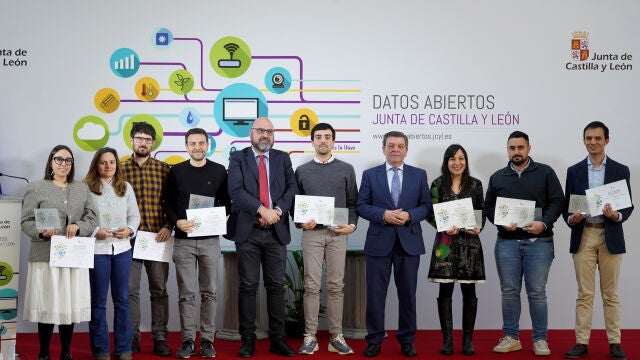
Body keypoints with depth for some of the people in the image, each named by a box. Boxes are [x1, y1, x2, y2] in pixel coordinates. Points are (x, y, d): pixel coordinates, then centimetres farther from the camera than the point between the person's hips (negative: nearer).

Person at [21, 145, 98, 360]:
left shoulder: (82, 188, 15)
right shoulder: (36, 188, 4)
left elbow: (91, 219, 10)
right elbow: (26, 221, -1)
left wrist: (78, 227, -11)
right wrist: (41, 232, -20)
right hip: (45, 255, -3)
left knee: (70, 304, 4)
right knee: (47, 304, -1)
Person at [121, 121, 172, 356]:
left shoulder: (163, 169, 5)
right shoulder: (120, 169, 4)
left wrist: (168, 226, -8)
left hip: (157, 237, 1)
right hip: (129, 237, 0)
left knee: (159, 290, 5)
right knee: (130, 289, 3)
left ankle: (160, 338, 12)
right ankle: (132, 337, 13)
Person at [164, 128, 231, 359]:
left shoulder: (219, 171, 5)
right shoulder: (176, 171, 5)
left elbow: (226, 202, 8)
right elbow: (168, 203, 5)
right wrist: (177, 222, -12)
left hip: (210, 240, 0)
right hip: (183, 240, 0)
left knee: (209, 292, 4)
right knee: (186, 293, 1)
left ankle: (207, 340, 12)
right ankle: (187, 340, 9)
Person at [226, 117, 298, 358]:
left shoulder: (283, 159, 11)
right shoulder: (238, 158, 2)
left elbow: (292, 188, 2)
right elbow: (236, 191, -10)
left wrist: (278, 210, -14)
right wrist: (262, 210, -19)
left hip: (276, 231, 2)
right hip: (247, 231, -2)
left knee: (276, 286, 6)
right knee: (248, 286, 2)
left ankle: (277, 339, 13)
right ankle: (248, 340, 9)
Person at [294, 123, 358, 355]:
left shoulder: (346, 169, 8)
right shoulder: (302, 171, 9)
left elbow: (353, 202, 9)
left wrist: (352, 225, -6)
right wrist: (300, 222, -7)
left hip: (337, 234, 0)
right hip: (311, 233, 0)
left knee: (336, 286, 2)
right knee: (312, 286, -1)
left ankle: (336, 336, 7)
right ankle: (310, 336, 3)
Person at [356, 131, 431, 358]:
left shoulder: (419, 175, 8)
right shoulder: (370, 175, 6)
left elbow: (427, 206, 4)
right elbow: (361, 206, 0)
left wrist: (409, 215, -14)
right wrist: (383, 214, -15)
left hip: (409, 242, 1)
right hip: (379, 241, -1)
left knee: (407, 294, 7)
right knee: (375, 293, 3)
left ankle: (407, 340, 18)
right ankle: (374, 340, 13)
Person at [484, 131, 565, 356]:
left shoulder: (545, 173, 5)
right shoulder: (497, 177, 12)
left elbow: (557, 201, 0)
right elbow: (488, 206, 11)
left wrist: (544, 223, -15)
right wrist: (502, 223, -7)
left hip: (538, 242, -2)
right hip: (507, 242, 3)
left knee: (537, 292, 0)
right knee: (509, 292, 6)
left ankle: (540, 339, 9)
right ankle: (511, 338, 15)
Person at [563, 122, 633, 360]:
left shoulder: (620, 170, 4)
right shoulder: (574, 171, 7)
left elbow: (628, 206, 4)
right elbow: (567, 206, 8)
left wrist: (617, 216, -17)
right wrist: (571, 219, -13)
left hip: (610, 237, -1)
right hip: (583, 237, 1)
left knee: (610, 294, 6)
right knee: (584, 294, 2)